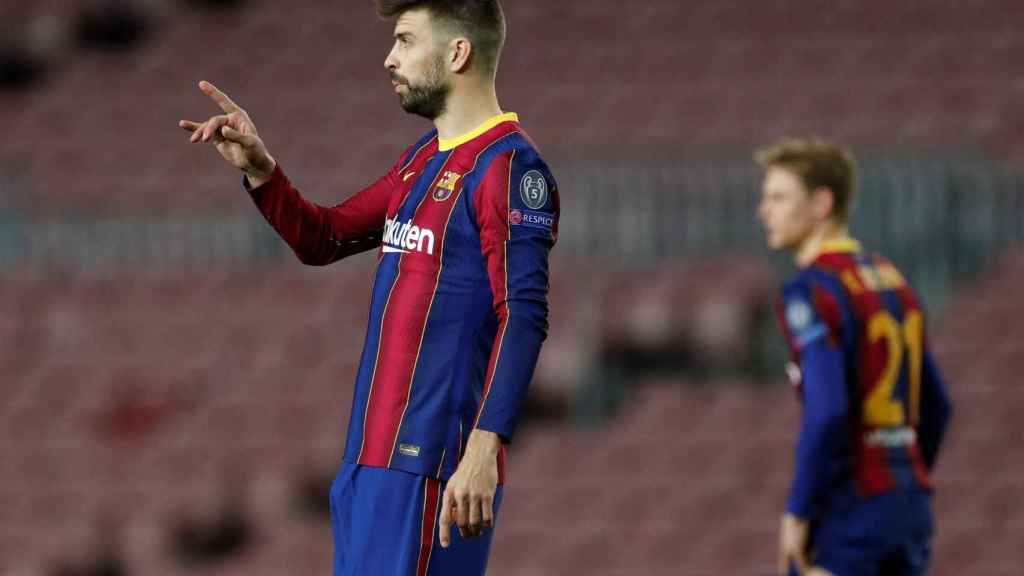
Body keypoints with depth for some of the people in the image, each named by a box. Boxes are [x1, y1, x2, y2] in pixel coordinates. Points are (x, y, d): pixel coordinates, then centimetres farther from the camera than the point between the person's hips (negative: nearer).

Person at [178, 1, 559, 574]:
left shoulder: (508, 167, -11)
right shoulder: (421, 160, 18)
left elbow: (522, 317, -20)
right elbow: (322, 238, 29)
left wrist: (484, 447, -29)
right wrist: (259, 169, 12)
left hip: (429, 463, -9)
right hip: (370, 456, 9)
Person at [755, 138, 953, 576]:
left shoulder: (812, 291, -12)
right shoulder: (892, 281, 14)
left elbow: (827, 413, -22)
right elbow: (936, 406, 19)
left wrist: (798, 513, -16)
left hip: (848, 511, -8)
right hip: (909, 508, 8)